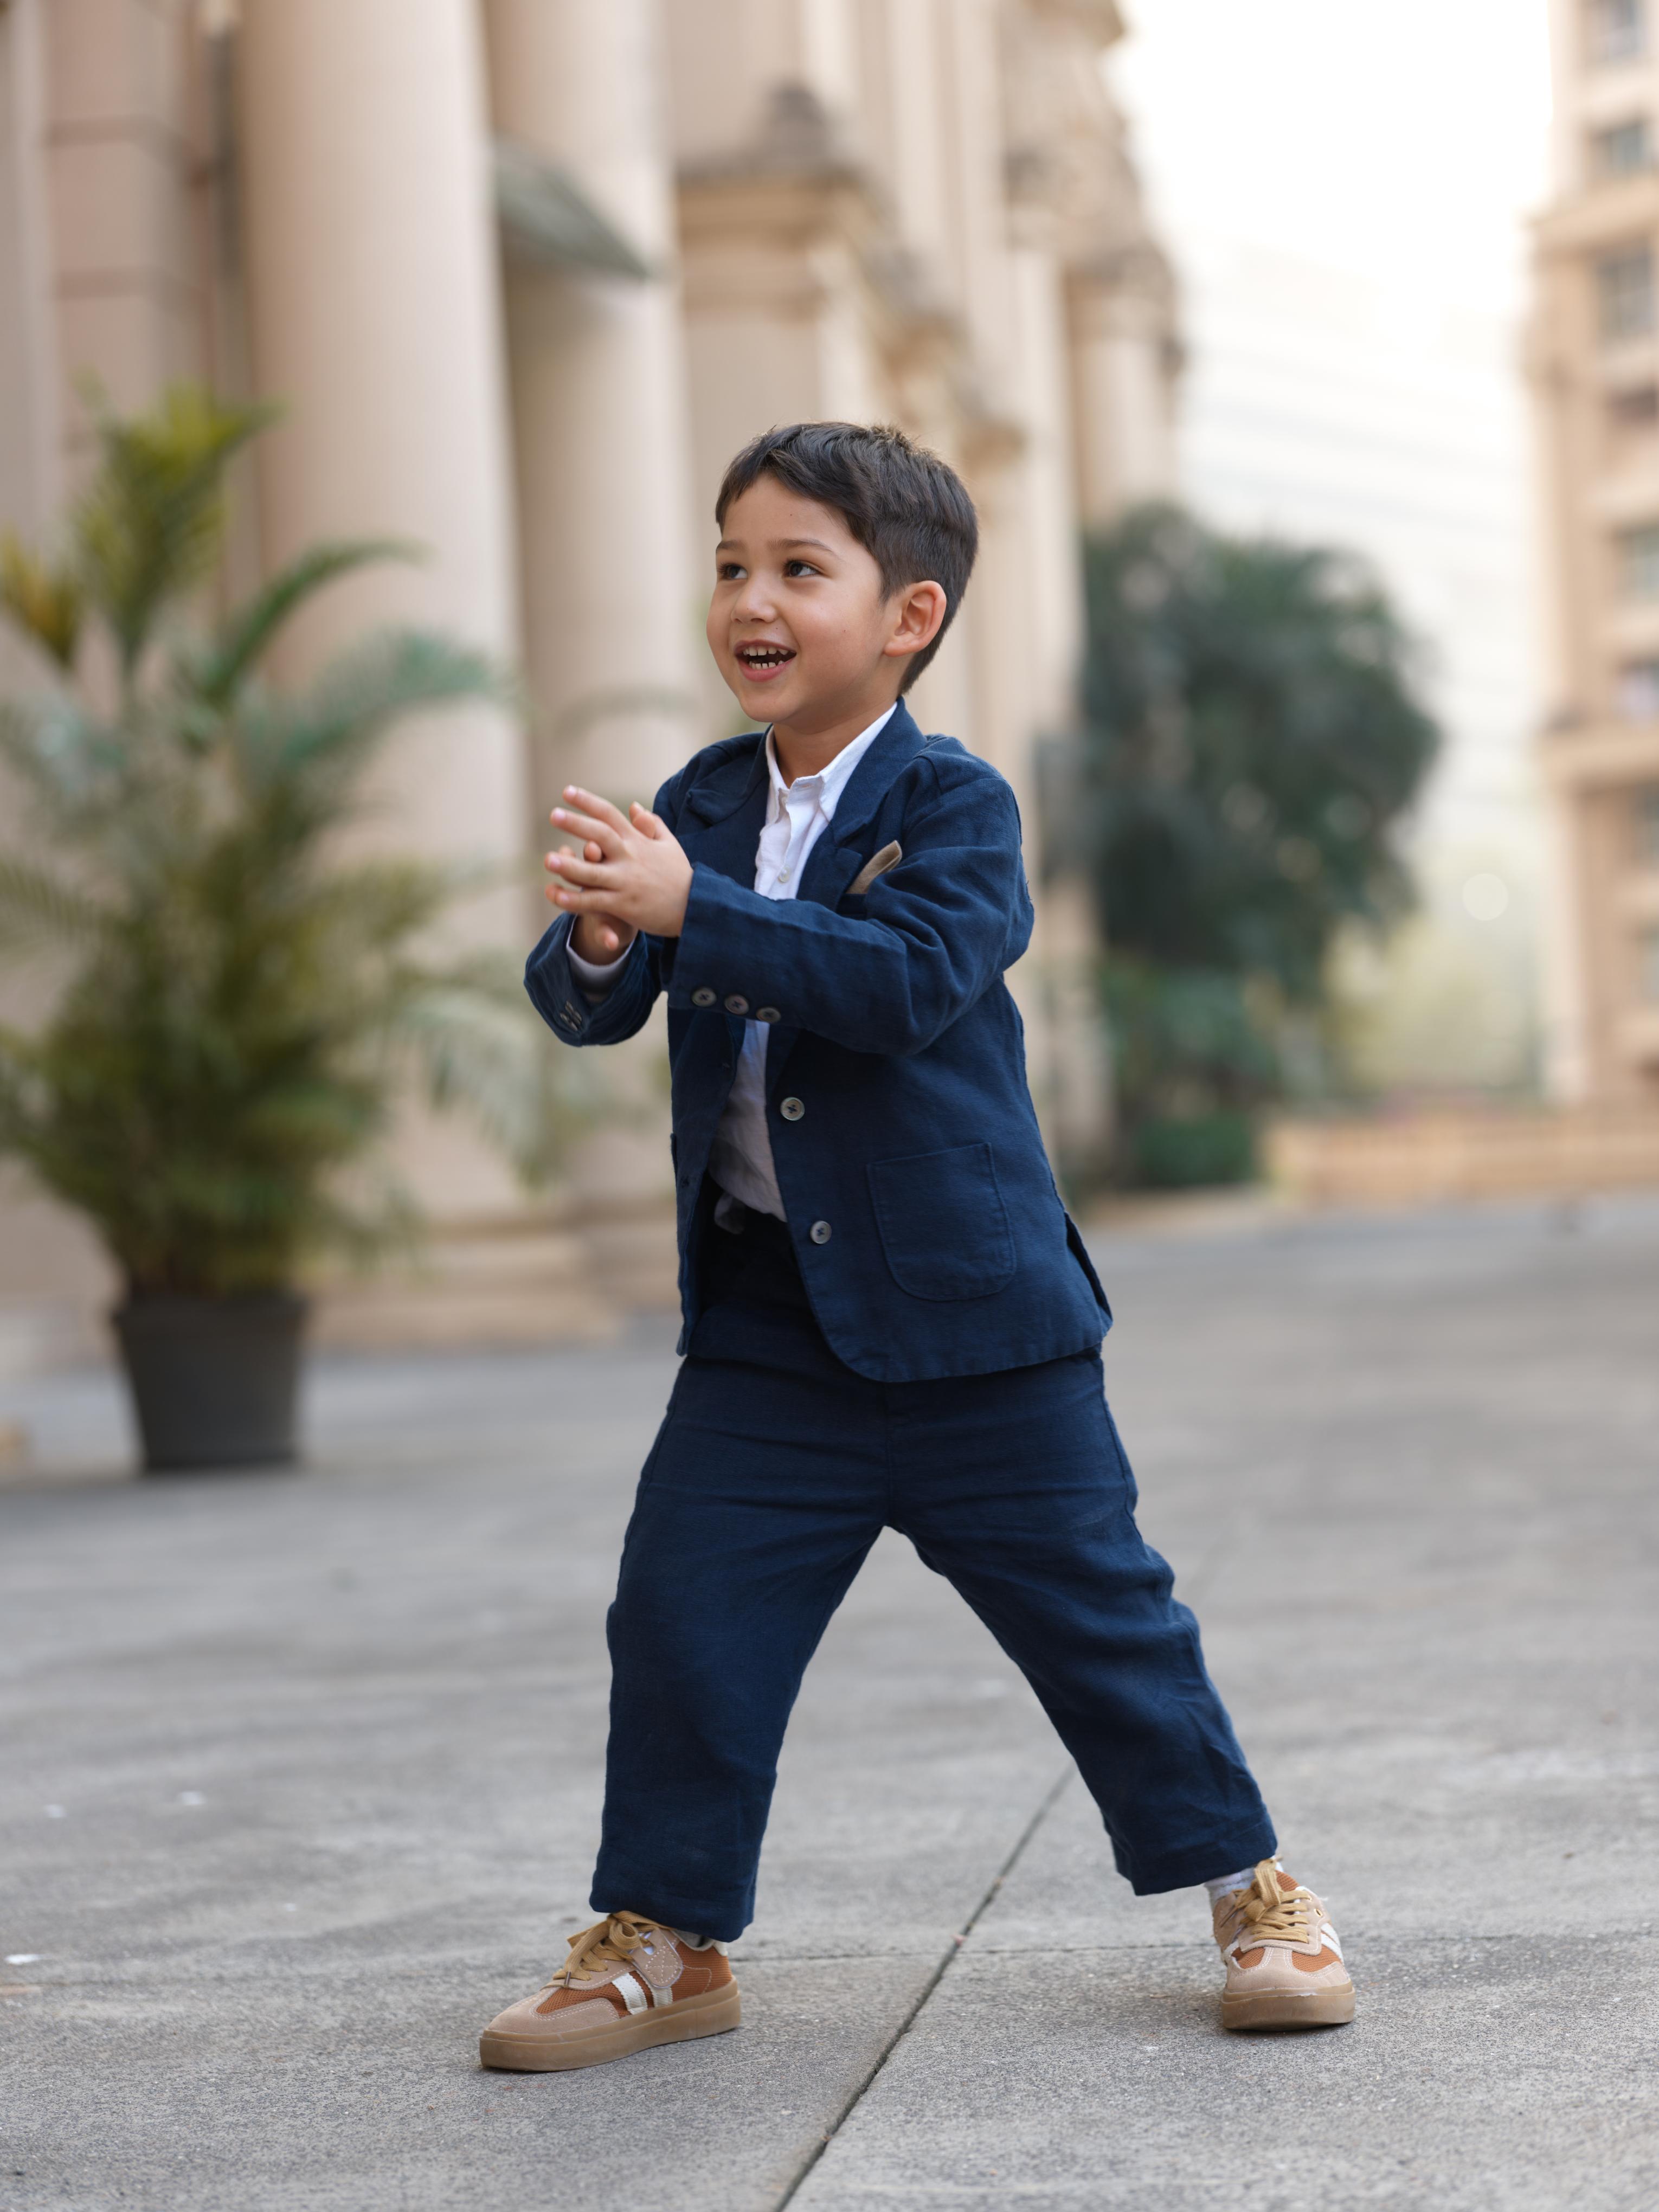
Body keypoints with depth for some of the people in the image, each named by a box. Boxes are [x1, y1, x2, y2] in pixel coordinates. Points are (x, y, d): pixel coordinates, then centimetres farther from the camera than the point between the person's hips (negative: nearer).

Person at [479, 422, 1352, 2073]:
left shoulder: (954, 806, -8)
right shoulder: (698, 807, 8)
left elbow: (909, 980, -26)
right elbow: (588, 1010, 2)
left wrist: (690, 911, -32)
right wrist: (596, 943, -22)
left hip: (970, 1315, -4)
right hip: (764, 1326, 4)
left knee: (1095, 1611, 5)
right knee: (681, 1619, 1)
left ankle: (1246, 1887, 22)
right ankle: (661, 1939, 16)